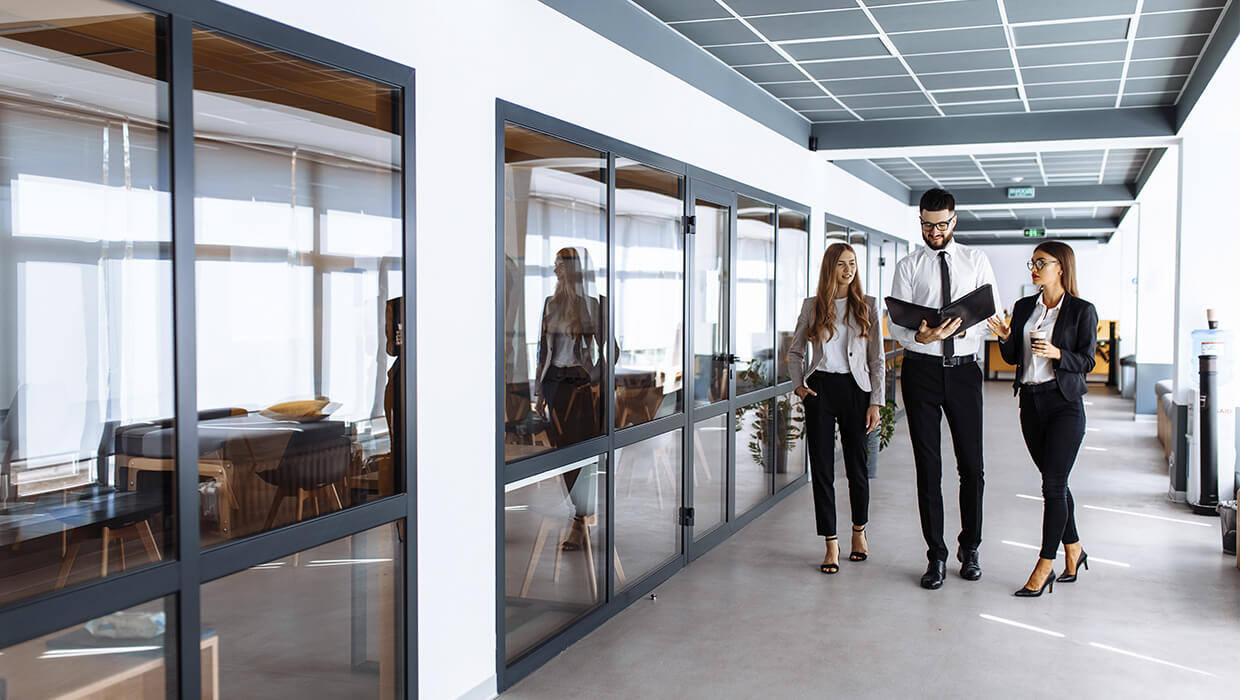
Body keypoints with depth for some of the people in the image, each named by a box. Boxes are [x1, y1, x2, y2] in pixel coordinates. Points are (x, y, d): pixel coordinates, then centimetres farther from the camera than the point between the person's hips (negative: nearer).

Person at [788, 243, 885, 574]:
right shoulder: (812, 306, 6)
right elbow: (795, 351, 17)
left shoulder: (868, 306, 4)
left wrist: (876, 402, -2)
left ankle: (859, 530, 31)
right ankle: (831, 543, 9)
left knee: (856, 465, 7)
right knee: (822, 468, 0)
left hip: (855, 388, 0)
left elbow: (877, 358, 4)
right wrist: (799, 384, 3)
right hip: (820, 388, 1)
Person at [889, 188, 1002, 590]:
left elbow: (994, 314, 3)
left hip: (964, 368, 1)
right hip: (921, 368, -1)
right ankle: (936, 555, 12)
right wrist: (920, 336, -23)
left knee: (971, 464, 4)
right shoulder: (908, 267, 5)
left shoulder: (976, 261, 9)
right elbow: (895, 325, -1)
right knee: (928, 466, 2)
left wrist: (963, 328, -17)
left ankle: (970, 548, 23)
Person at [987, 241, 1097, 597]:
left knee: (1053, 484, -7)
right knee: (1054, 483, 13)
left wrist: (1056, 353, -23)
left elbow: (1087, 361, -6)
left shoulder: (1082, 311, -4)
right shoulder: (1024, 307, 10)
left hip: (1064, 404, -5)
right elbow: (1013, 357, 11)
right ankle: (1073, 548, 29)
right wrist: (1004, 337, -9)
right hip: (1031, 401, 5)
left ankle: (1045, 566, -1)